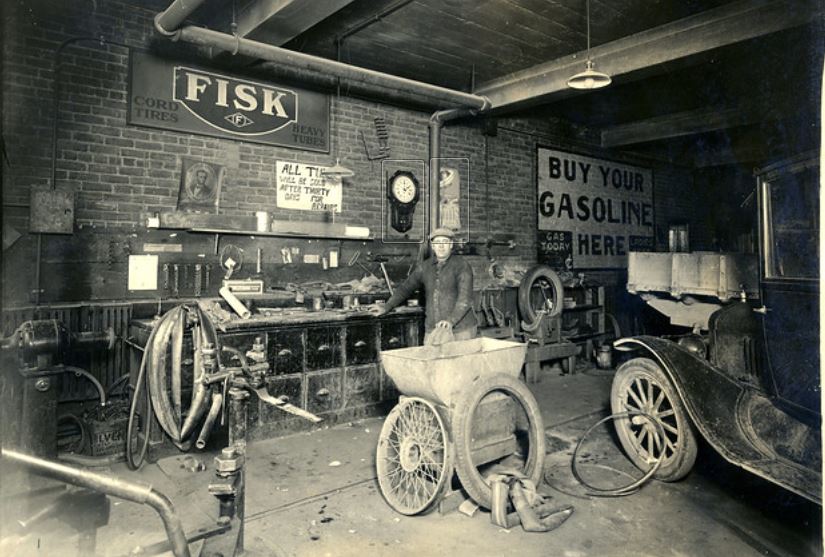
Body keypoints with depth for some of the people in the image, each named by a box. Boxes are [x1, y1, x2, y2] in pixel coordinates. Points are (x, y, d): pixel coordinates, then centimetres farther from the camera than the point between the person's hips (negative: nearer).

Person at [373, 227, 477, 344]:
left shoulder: (461, 266, -4)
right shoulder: (424, 267, 10)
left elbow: (465, 299, -13)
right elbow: (406, 287, 19)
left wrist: (451, 321, -26)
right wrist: (387, 307, 13)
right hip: (432, 330, 3)